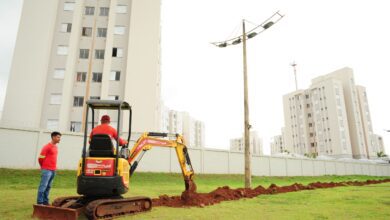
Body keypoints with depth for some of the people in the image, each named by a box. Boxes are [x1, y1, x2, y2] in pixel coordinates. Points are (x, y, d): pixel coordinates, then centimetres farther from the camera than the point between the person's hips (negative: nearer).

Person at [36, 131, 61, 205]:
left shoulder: (56, 147, 14)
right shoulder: (47, 147, -11)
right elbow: (40, 158, -9)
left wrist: (54, 168, 15)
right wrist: (44, 167, 5)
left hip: (53, 170, 8)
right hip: (47, 170, -7)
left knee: (48, 187, 11)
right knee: (43, 186, -4)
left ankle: (45, 201, 18)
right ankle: (39, 202, 1)